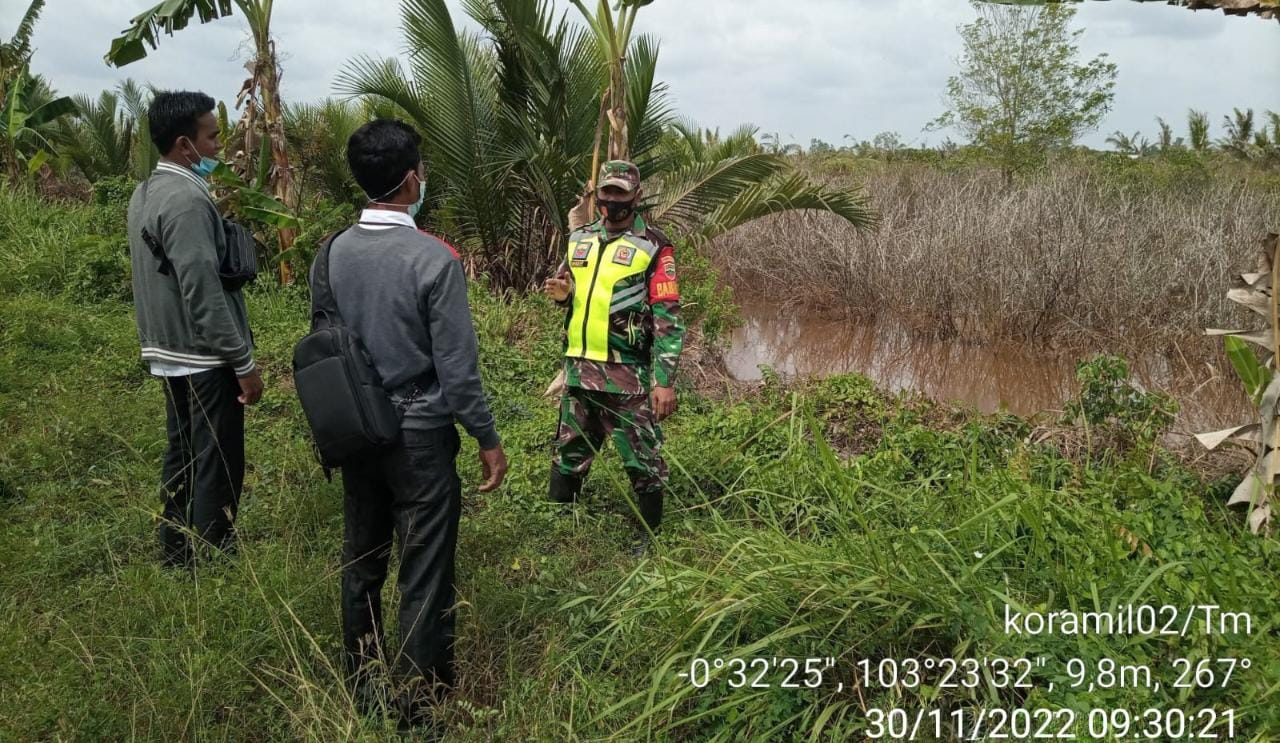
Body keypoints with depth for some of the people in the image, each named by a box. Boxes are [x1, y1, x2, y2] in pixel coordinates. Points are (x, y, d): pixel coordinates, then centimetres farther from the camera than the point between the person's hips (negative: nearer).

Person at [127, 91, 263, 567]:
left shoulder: (146, 192, 11)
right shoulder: (187, 198, -20)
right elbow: (202, 291, -24)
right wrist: (244, 362, -20)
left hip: (170, 352, 10)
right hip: (204, 356, -10)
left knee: (182, 457, 17)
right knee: (217, 466, -1)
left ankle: (177, 557, 28)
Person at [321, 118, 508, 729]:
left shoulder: (333, 253, -2)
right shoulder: (434, 258, -19)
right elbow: (457, 368, -17)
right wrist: (488, 440, -6)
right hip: (419, 434, -6)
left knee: (360, 563, 19)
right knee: (423, 574, 6)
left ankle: (362, 687, 35)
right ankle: (419, 702, 17)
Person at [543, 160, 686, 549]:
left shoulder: (653, 247, -7)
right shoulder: (579, 239, 11)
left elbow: (668, 319, -10)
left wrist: (664, 380, -16)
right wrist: (561, 292, -2)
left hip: (627, 374, -6)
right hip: (578, 368, 6)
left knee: (642, 459, 2)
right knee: (569, 454, 17)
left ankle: (650, 538, 17)